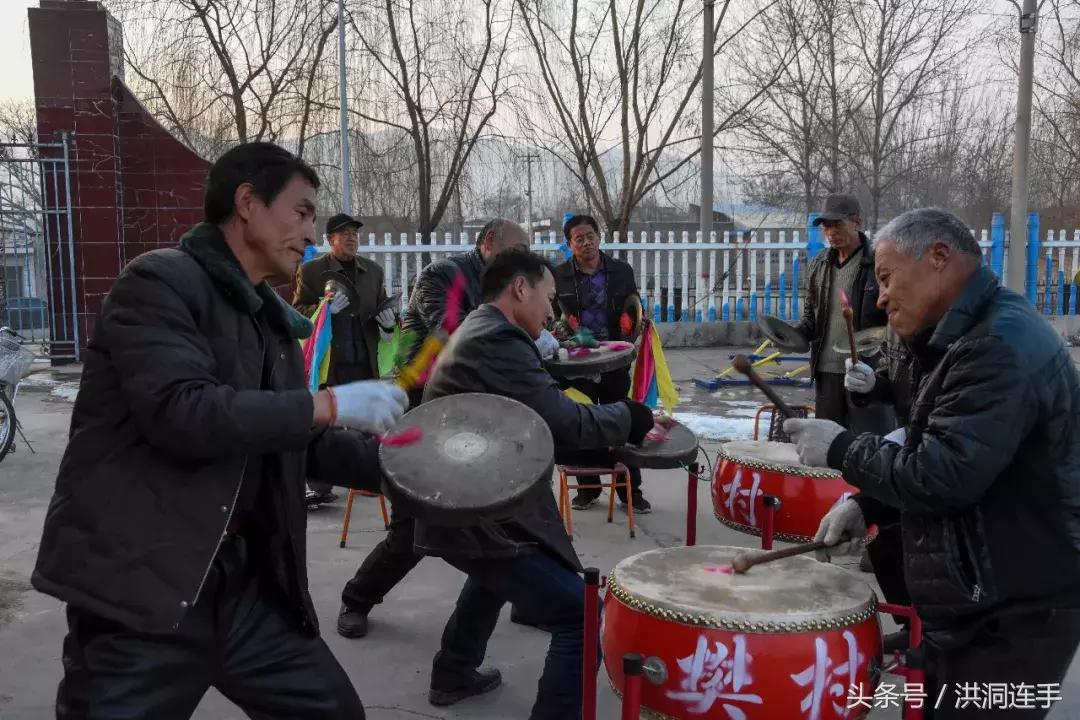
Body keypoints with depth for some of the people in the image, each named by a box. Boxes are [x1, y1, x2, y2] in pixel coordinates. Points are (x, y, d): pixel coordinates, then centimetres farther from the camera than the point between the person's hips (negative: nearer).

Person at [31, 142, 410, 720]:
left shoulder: (270, 319, 15)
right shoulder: (159, 281, -10)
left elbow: (297, 442, 21)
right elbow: (180, 412, -25)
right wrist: (330, 404, -22)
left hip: (244, 582, 8)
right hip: (140, 588, -8)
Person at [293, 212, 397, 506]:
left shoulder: (373, 271, 13)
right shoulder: (311, 271, 0)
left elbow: (381, 308, 22)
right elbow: (298, 312, -2)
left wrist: (387, 319, -1)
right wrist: (325, 308, -20)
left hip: (365, 361, 4)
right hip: (327, 361, -4)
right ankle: (320, 488, 7)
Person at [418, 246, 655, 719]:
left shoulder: (473, 334, 16)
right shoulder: (497, 340, -18)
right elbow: (566, 423, -21)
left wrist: (612, 431, 12)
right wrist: (632, 418, -5)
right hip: (481, 515, -11)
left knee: (495, 572, 39)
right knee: (581, 617, -11)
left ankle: (453, 676, 50)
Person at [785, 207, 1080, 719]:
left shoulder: (1000, 345, -23)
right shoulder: (969, 336, 12)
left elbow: (944, 476, -28)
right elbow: (936, 456, 19)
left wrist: (840, 449, -16)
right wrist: (868, 505, 6)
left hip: (1014, 618, -10)